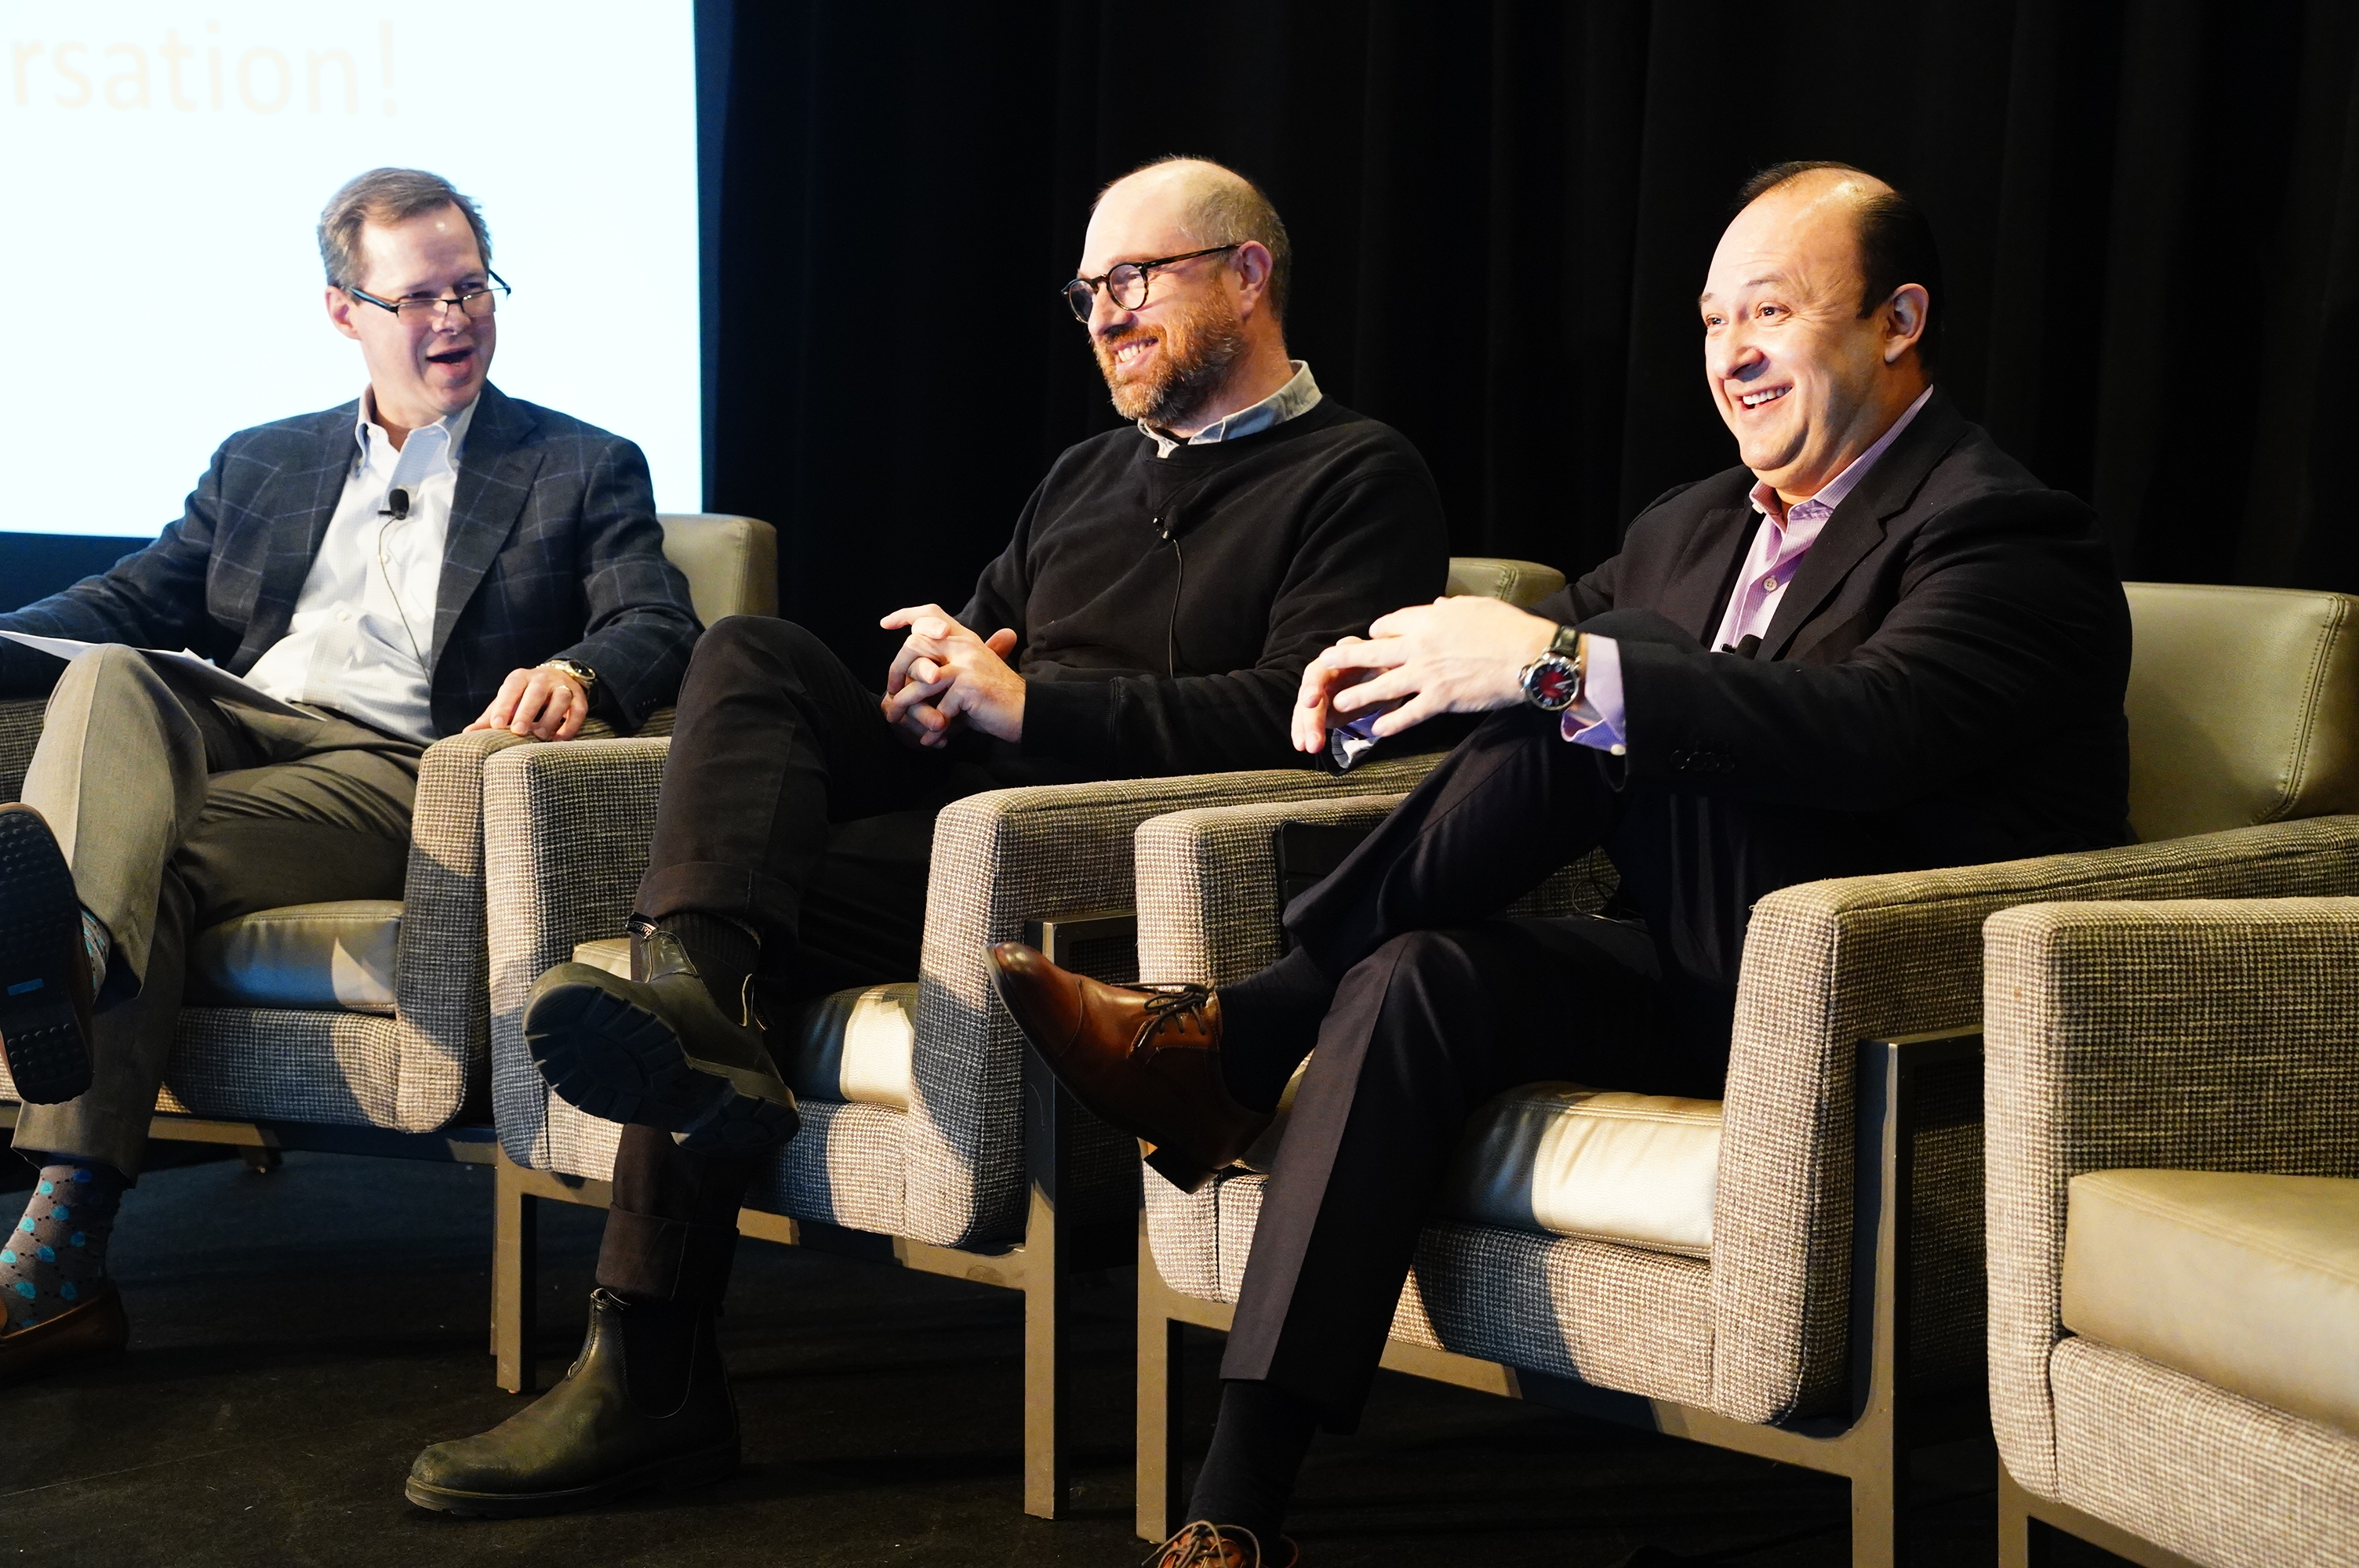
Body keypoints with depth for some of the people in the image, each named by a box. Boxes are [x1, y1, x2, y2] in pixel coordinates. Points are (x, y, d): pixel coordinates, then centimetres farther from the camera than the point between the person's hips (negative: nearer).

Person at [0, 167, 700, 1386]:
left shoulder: (585, 471, 18)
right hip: (229, 729, 4)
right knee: (107, 680, -33)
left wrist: (575, 673, -22)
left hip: (405, 773, -3)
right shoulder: (260, 465, 29)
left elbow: (658, 632, 4)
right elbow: (135, 600, 22)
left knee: (160, 858, -33)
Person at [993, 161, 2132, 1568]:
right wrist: (1402, 666, -5)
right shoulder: (1697, 526, 19)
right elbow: (1549, 651, 21)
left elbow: (1875, 725, -30)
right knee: (1418, 980, -23)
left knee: (1617, 675, -23)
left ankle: (1234, 1039, -18)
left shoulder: (2011, 538, -11)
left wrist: (1556, 667, -33)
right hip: (1703, 980, 8)